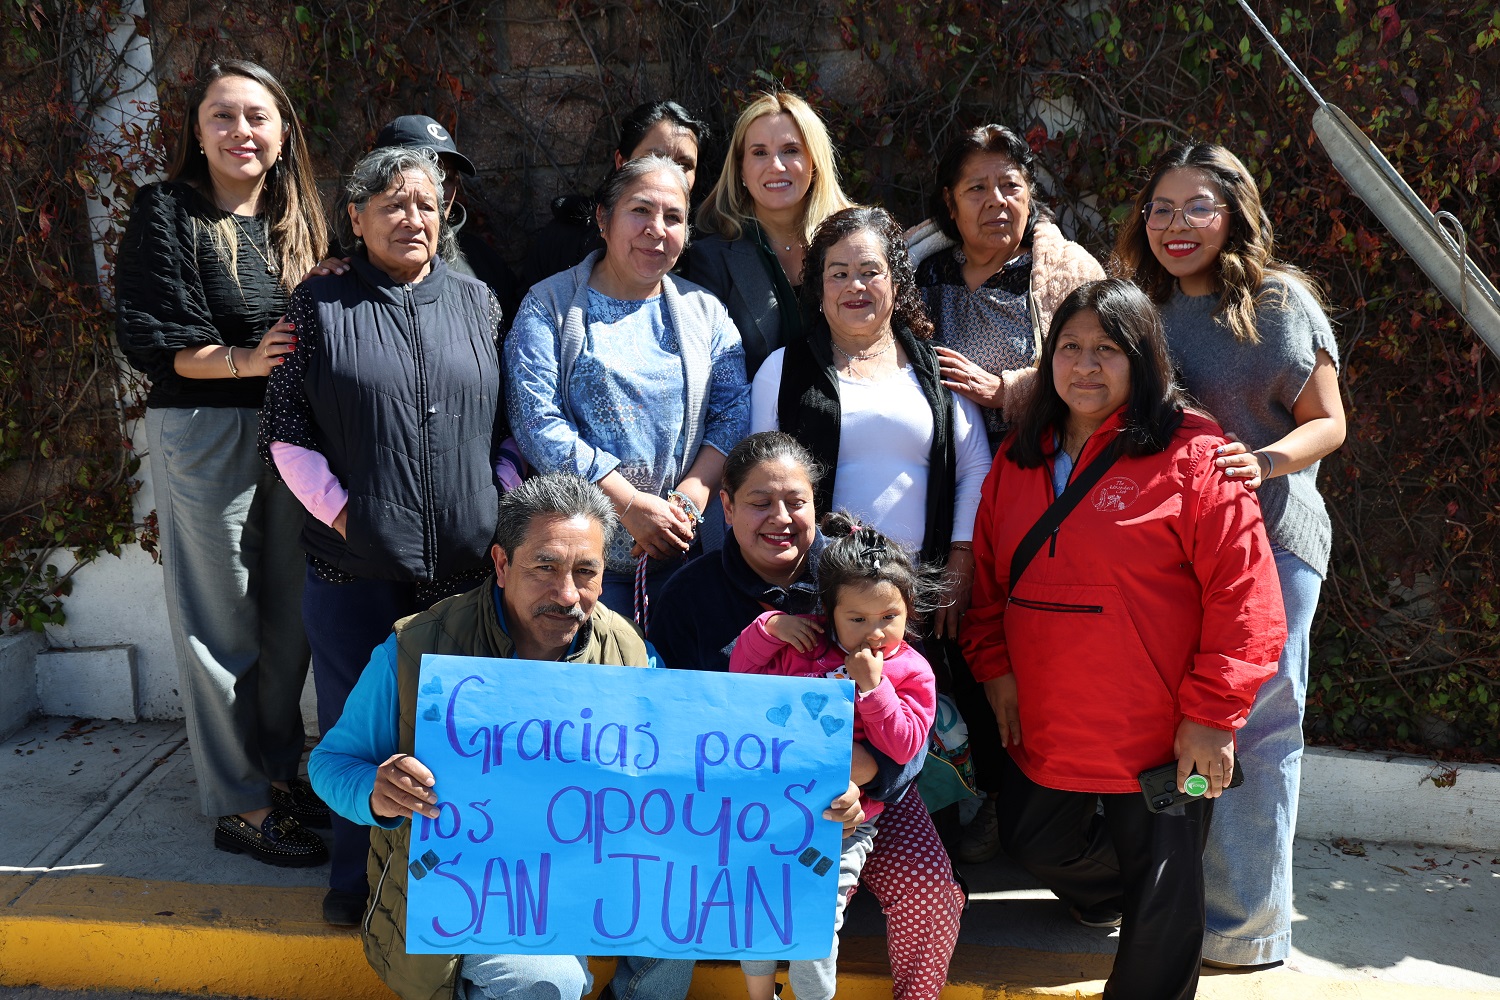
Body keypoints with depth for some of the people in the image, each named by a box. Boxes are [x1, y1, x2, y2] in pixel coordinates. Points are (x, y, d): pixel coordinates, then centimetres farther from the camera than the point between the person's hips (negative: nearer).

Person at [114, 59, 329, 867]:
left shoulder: (297, 219, 11)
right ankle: (239, 806, 13)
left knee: (288, 613, 12)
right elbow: (147, 339, -11)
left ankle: (281, 773, 28)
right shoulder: (168, 212, -4)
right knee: (221, 622, 1)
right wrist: (240, 360, -23)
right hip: (203, 433, -5)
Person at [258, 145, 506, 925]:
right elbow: (285, 430, 1)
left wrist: (501, 508, 3)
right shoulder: (320, 304, 2)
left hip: (465, 560, 2)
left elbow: (509, 420, 13)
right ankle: (356, 875, 25)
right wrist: (339, 507, -7)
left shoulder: (476, 303, 10)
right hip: (355, 560, -2)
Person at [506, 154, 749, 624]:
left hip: (684, 550, 3)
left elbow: (734, 413, 3)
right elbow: (537, 423, -10)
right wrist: (631, 505, -16)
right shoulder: (550, 305, 1)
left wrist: (689, 501, -13)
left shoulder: (705, 311, 12)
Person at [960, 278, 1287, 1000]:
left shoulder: (1192, 457, -13)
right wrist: (995, 667, 4)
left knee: (1162, 905, 9)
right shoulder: (1019, 459, 6)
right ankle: (1130, 893, 51)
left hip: (1161, 739, -6)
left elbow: (1243, 592, -16)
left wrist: (1211, 713, -17)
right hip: (1044, 730, 6)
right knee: (1035, 845, 23)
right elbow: (987, 575, 14)